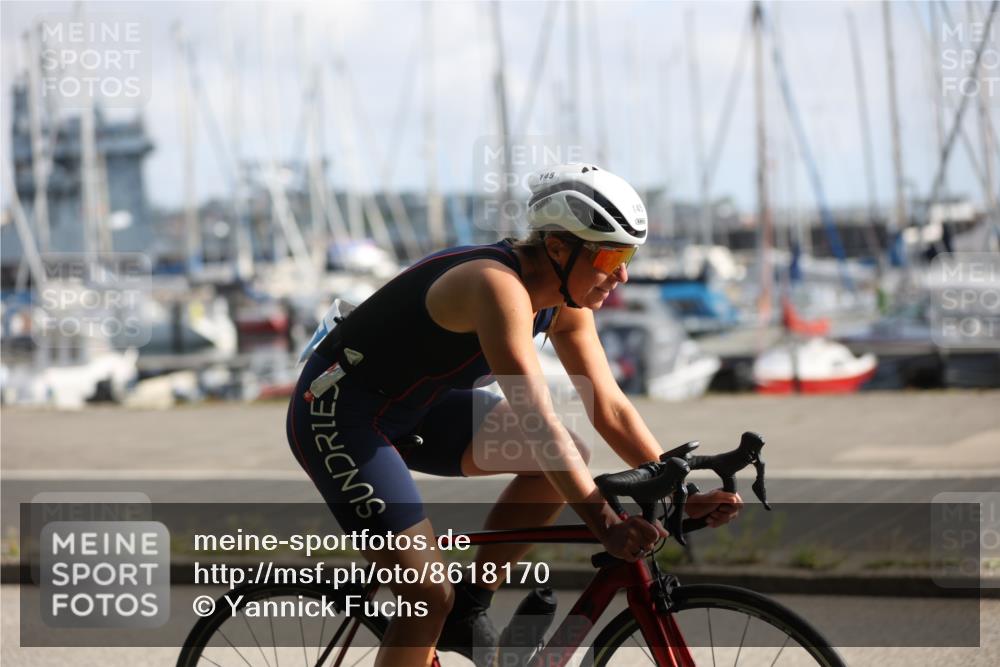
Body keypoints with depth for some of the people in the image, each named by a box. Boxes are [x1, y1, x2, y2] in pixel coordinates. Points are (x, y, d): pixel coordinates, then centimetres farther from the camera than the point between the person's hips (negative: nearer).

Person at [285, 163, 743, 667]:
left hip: (412, 407, 9)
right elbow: (537, 421, -40)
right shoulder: (500, 286, -31)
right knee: (430, 598, -15)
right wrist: (604, 522, -46)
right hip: (337, 412, -9)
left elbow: (610, 409, -2)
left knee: (569, 458, -4)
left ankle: (469, 609, 6)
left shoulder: (565, 304, -3)